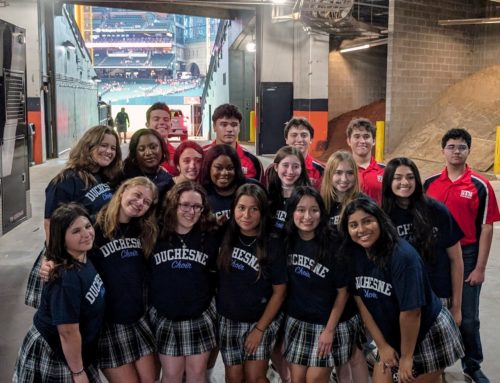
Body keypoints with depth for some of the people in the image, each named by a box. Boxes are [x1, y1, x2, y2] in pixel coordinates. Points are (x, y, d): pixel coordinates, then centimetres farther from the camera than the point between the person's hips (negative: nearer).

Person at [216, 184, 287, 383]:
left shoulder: (272, 245, -13)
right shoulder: (225, 238, -7)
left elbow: (279, 292, -9)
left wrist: (259, 329, -10)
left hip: (261, 320, -2)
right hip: (228, 319, 2)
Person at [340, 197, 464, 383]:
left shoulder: (402, 256, -28)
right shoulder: (353, 255, -10)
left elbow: (410, 310, -25)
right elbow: (361, 301, -4)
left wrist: (406, 356, -17)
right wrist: (382, 345, -3)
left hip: (427, 334, -5)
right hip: (392, 336, 5)